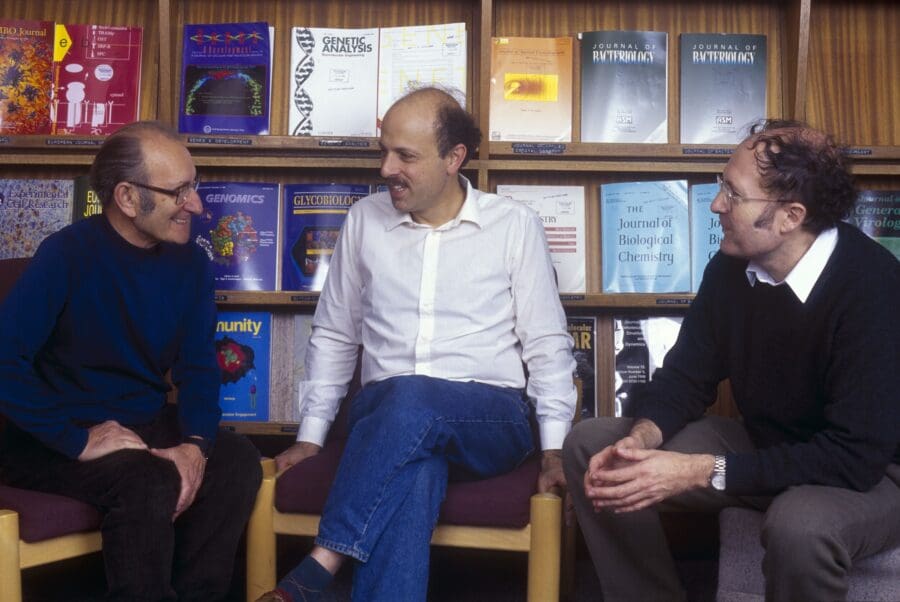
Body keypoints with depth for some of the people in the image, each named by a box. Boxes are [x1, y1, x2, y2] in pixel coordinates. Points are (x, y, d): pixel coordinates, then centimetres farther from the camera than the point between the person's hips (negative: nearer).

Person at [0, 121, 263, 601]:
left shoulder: (189, 263, 0)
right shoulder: (67, 255, -17)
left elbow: (198, 366, 1)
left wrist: (195, 444, -17)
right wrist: (80, 441, -25)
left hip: (148, 427, 6)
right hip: (57, 444, -5)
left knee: (237, 459, -18)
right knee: (150, 482, -32)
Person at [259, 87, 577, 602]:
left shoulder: (515, 225, 3)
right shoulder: (365, 219, 9)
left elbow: (547, 344, 3)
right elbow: (334, 337, 15)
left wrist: (554, 447, -7)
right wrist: (311, 436, 8)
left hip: (489, 420, -1)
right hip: (384, 418, 1)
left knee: (411, 398, -36)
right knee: (413, 472, -36)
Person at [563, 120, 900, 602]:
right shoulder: (732, 265, -8)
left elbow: (854, 456, -30)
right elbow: (687, 376, 2)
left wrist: (700, 472, -31)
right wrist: (642, 436, -21)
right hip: (765, 450, 6)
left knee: (800, 525, -40)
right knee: (590, 446, -5)